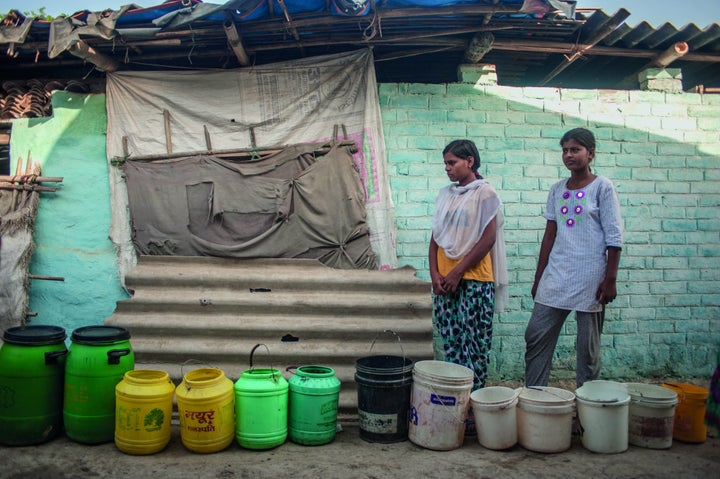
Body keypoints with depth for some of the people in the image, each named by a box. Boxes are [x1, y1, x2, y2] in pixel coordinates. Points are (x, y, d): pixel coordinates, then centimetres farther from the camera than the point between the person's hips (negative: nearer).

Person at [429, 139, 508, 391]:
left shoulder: (485, 193, -4)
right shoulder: (445, 194, 13)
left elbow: (488, 238, -11)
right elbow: (436, 236, 13)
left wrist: (458, 272, -12)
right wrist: (434, 273, 0)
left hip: (474, 279, -5)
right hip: (444, 280, 6)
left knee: (474, 344, -3)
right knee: (449, 342, 9)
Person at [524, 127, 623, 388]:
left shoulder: (602, 187, -3)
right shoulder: (557, 190, 11)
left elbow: (614, 238, -6)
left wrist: (610, 280, -11)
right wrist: (539, 277, 12)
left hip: (590, 276, -5)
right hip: (556, 275, 5)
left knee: (587, 345, 4)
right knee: (536, 336, 2)